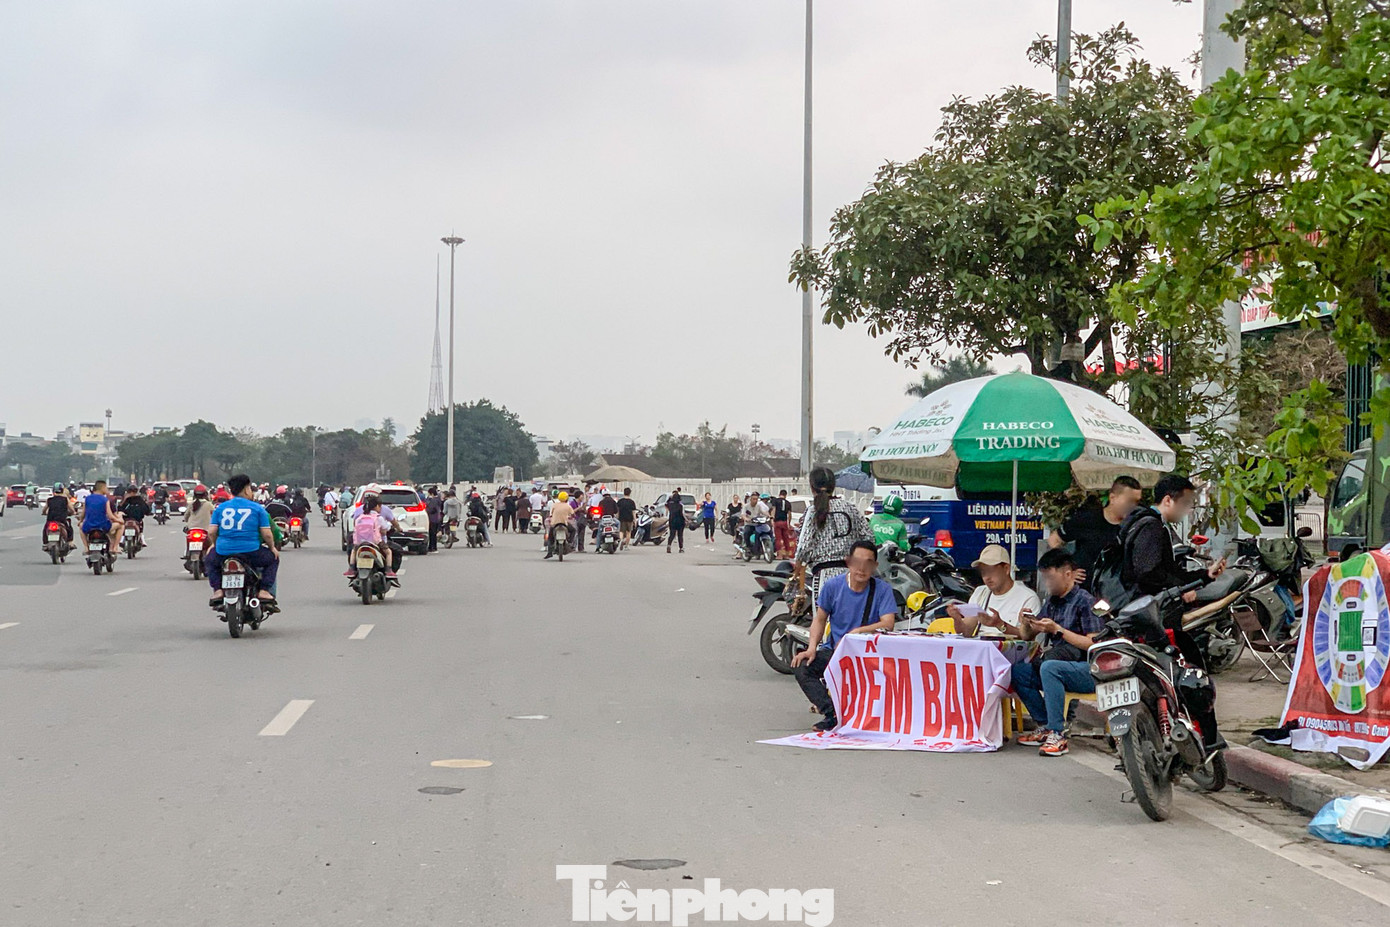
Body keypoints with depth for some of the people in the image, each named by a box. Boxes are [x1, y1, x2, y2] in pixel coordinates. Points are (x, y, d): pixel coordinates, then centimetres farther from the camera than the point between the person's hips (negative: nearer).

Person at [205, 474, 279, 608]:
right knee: (273, 558, 24)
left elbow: (211, 532, 4)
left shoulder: (220, 508, 8)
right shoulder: (257, 508, 1)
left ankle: (217, 590, 13)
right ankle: (264, 590, 8)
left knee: (209, 560, 35)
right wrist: (272, 547, 17)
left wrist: (214, 545, 24)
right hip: (250, 552, -2)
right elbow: (266, 534, -3)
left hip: (223, 552, 2)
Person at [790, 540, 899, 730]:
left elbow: (888, 624, -15)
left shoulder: (882, 589, -4)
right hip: (833, 650, 2)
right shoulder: (832, 585, 2)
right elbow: (820, 619, 9)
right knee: (801, 667, -24)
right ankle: (831, 713, -29)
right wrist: (812, 648, -8)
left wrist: (856, 632, -28)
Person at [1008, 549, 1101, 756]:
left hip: (1090, 671, -8)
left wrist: (1058, 630, -19)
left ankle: (1057, 733, -32)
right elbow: (1027, 636, 23)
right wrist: (1025, 623, 0)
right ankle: (1045, 726, -4)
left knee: (1049, 667, -35)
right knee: (1017, 672, -12)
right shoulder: (1052, 602, 16)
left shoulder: (1085, 601, -7)